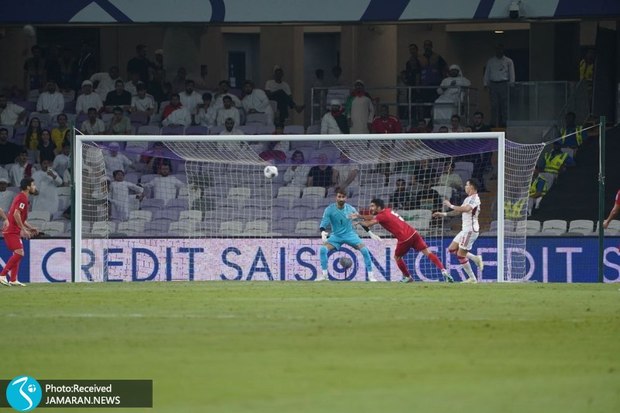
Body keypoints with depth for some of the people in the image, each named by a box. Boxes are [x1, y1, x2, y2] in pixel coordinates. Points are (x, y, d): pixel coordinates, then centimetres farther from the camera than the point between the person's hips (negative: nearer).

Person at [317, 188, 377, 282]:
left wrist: (370, 233, 4)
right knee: (323, 249, -24)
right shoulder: (330, 209, -13)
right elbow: (324, 223, -16)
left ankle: (370, 275, -7)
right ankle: (323, 273, -9)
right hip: (336, 235, 0)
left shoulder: (350, 209, -8)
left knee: (364, 250, -19)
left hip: (350, 234, 0)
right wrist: (323, 233, -38)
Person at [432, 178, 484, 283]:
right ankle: (476, 258, 13)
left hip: (471, 230, -10)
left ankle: (472, 278, 2)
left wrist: (451, 206, -25)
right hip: (465, 230, 10)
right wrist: (443, 214, 24)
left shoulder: (474, 198, -14)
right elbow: (459, 212, 27)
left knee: (461, 255, -7)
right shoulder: (468, 199, 17)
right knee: (452, 249, 11)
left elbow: (466, 209, -32)